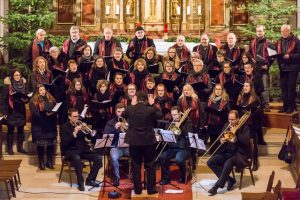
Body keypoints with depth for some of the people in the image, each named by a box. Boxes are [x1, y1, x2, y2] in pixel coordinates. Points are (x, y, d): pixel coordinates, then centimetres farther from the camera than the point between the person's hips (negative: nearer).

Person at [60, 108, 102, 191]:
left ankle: (90, 180, -5)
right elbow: (64, 143, -14)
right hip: (70, 150, -5)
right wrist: (74, 133, -22)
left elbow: (90, 137, 12)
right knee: (77, 158, -39)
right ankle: (80, 182, -23)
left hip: (83, 149, 5)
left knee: (98, 158, -17)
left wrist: (91, 133, -12)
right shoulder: (64, 127, -1)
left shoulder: (80, 125, 13)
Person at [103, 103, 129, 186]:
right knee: (114, 157, -34)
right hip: (116, 147, -1)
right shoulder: (110, 122, 10)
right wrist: (114, 128, -15)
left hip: (128, 146, 1)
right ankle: (116, 177, -12)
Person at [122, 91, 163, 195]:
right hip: (148, 141, -1)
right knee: (150, 166, 10)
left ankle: (137, 189, 14)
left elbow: (123, 115, 14)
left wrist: (132, 105, 15)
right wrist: (153, 105, 9)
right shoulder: (151, 110, -12)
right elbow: (160, 115, 7)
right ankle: (151, 189, 13)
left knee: (136, 166, 10)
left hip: (134, 141, 1)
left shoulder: (130, 109, -8)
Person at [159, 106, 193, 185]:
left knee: (179, 159, -34)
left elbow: (189, 134, -13)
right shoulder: (171, 123, 14)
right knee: (161, 157, -22)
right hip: (172, 148, 5)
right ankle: (166, 178, -7)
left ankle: (183, 177, -5)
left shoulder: (187, 122, 1)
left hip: (184, 148, -5)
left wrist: (179, 127, -18)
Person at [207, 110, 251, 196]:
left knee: (228, 163, -36)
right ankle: (229, 179, -7)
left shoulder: (244, 127, -4)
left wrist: (235, 133, -21)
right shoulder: (226, 126, 10)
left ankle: (217, 186, -30)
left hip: (240, 154, -6)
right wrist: (221, 140, -10)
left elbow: (247, 142, -17)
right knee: (210, 162, -14)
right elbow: (220, 137, 14)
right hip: (226, 152, 6)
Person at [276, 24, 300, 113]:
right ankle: (285, 105, 16)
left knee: (291, 87, -2)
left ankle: (291, 106, 6)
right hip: (283, 68, 6)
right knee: (283, 87, 8)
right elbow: (277, 53, 19)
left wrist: (289, 56, -22)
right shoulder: (280, 41, 11)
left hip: (292, 68, -6)